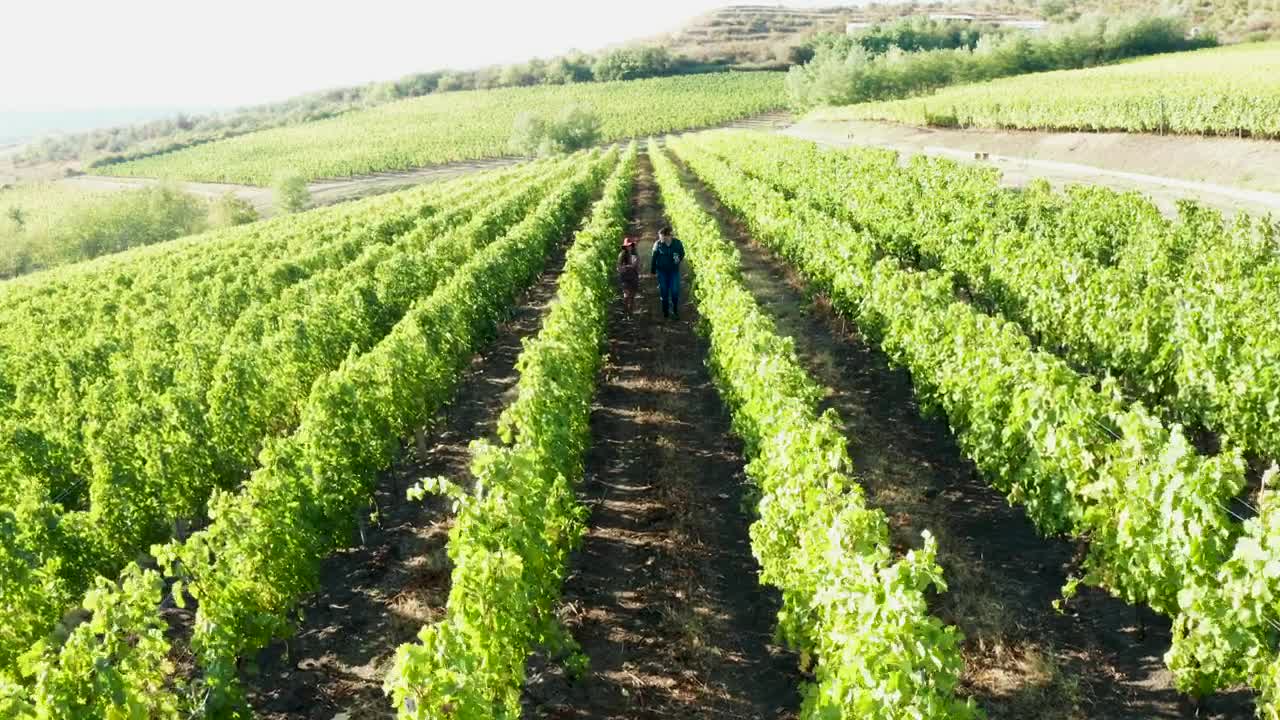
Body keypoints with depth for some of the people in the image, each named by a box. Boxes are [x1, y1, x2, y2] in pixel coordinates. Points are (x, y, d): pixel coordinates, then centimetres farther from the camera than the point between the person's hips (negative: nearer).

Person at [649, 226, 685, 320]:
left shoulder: (677, 243, -10)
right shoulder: (658, 244, -11)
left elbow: (682, 253, 5)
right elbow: (654, 258, -3)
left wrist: (679, 258, -18)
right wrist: (653, 270, 1)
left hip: (674, 270, 0)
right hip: (662, 271, 0)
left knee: (675, 291, -2)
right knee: (664, 291, 7)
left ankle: (675, 311, 17)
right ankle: (665, 311, 23)